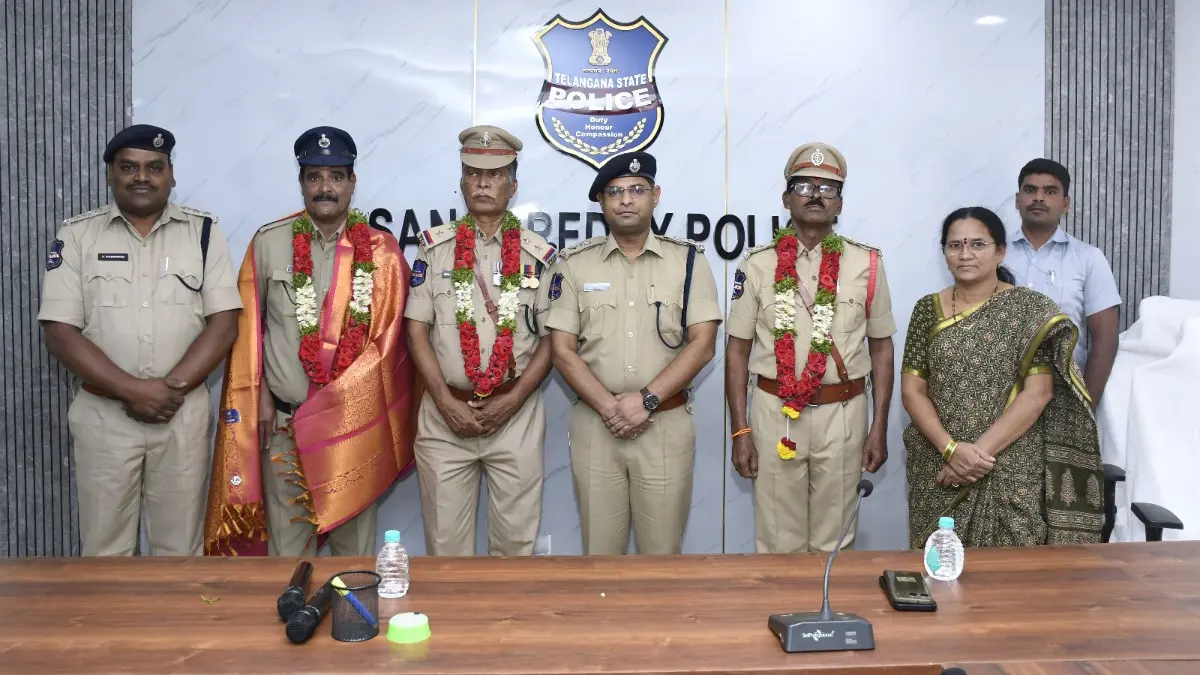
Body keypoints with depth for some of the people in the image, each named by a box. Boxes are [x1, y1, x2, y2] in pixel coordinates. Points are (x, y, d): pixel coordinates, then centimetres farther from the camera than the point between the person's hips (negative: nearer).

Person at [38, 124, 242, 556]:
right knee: (105, 550, 9)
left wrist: (172, 386, -14)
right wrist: (134, 391, -15)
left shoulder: (202, 231, 3)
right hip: (103, 414, 0)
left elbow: (224, 322, -3)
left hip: (184, 413, 0)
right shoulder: (77, 235, 2)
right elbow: (60, 332, -5)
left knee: (180, 548, 9)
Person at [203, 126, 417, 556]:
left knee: (355, 543, 10)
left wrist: (338, 405, -9)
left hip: (356, 422, 0)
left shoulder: (381, 250, 0)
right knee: (286, 543, 9)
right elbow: (247, 326, 6)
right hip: (282, 420, 1)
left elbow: (388, 339, -2)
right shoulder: (268, 242, 2)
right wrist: (260, 398, -1)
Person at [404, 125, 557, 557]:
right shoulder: (435, 247, 4)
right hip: (445, 413, 0)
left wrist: (512, 400, -9)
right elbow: (417, 329, 1)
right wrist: (447, 403, -8)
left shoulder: (538, 253, 3)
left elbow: (552, 337, 2)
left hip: (516, 414, 0)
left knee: (516, 538, 8)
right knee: (445, 539, 8)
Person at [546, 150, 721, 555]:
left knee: (662, 551, 8)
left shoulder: (689, 260, 2)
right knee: (599, 551, 10)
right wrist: (609, 408, -12)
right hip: (594, 424, 1)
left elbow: (702, 344, -5)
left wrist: (646, 400, -14)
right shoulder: (575, 263, 4)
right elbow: (563, 350, 0)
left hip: (667, 424, -1)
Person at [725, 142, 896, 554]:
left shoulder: (866, 264, 2)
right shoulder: (758, 264, 0)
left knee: (833, 542, 13)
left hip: (843, 413, 1)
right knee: (779, 541, 10)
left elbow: (881, 346, 6)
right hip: (775, 412, 0)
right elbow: (737, 349, 2)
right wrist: (739, 430, -2)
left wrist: (879, 427, 3)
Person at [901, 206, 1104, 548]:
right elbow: (911, 389, 1)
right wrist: (951, 448, -13)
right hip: (938, 469, 2)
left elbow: (1038, 394, -9)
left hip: (1010, 472, -2)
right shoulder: (928, 309, 4)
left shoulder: (1031, 310, -3)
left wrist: (981, 450, -16)